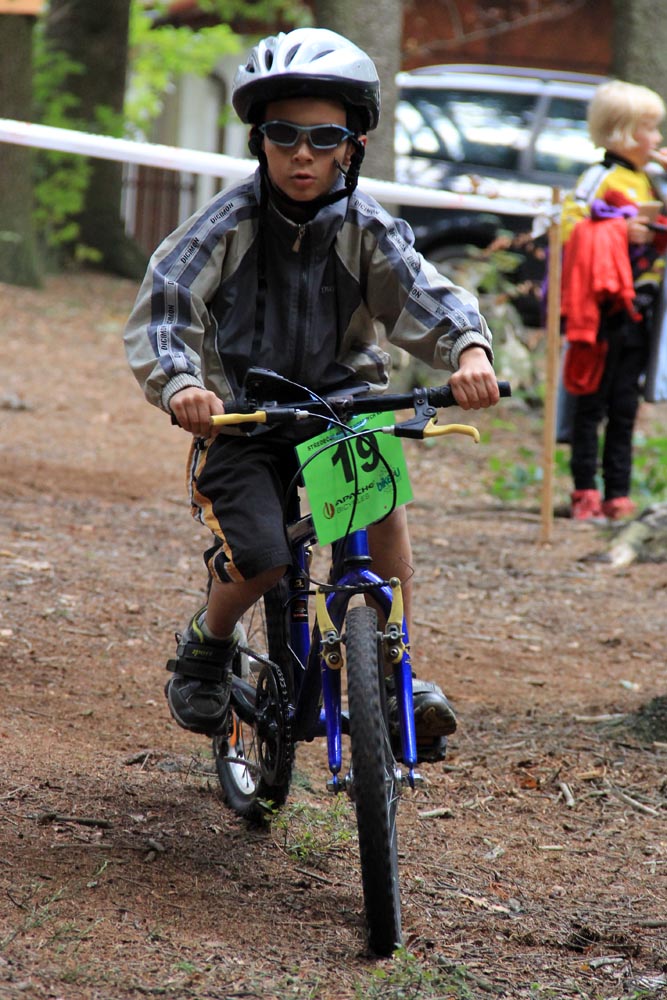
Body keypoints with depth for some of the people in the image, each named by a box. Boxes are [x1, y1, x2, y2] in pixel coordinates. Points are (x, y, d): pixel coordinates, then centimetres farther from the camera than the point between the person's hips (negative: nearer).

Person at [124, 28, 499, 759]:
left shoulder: (366, 230, -6)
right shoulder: (228, 223, -12)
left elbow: (426, 294, -17)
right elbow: (163, 304, -19)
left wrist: (470, 349, -40)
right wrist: (180, 383, -39)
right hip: (238, 418, -2)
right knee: (261, 558, -22)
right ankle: (206, 646, 13)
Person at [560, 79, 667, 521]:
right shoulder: (600, 179, -8)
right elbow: (569, 226, -18)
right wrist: (620, 228, -23)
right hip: (606, 306, -8)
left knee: (625, 406, 9)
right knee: (594, 400, -3)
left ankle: (618, 494, 12)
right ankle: (585, 490, 0)